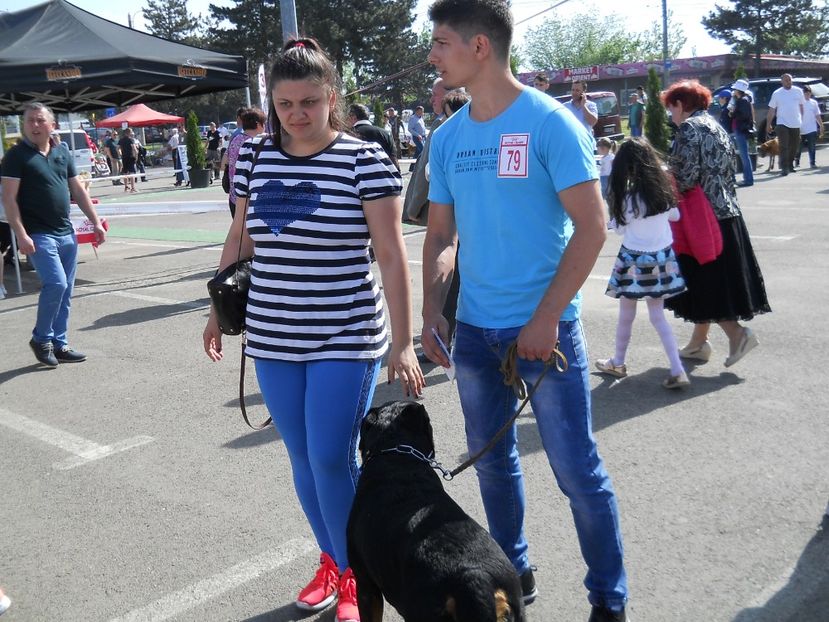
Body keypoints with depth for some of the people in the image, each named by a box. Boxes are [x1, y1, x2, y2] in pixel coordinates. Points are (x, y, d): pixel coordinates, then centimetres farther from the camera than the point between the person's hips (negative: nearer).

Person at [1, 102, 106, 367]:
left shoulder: (62, 153, 12)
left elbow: (78, 191, 17)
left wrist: (96, 223, 11)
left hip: (66, 234, 6)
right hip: (39, 235, -6)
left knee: (65, 291, 8)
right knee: (56, 283, -17)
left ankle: (59, 344, 18)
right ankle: (40, 338, 3)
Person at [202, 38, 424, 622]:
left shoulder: (365, 159, -10)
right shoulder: (255, 156, 4)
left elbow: (392, 254, -12)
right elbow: (240, 239, 16)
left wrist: (402, 344, -17)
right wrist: (220, 310, 19)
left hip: (346, 339, -4)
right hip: (273, 339, 5)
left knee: (332, 461, -4)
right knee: (302, 459, 12)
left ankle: (355, 575, 19)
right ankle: (331, 562, 33)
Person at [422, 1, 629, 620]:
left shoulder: (551, 123, -11)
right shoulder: (447, 138, 6)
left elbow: (591, 226, -13)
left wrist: (546, 318, -17)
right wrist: (433, 308, 0)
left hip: (545, 328, -6)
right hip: (473, 331, 6)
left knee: (577, 469, 1)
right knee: (493, 461, 17)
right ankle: (513, 572, 37)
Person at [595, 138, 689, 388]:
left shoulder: (628, 198, -17)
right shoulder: (662, 188, -3)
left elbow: (619, 228, -5)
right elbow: (675, 215, 13)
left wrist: (615, 212, 11)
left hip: (635, 260, -5)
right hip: (661, 257, 5)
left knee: (626, 316, 12)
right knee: (658, 316, 9)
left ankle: (618, 363, 29)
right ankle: (677, 370, 2)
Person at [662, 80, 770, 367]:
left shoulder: (689, 128, -12)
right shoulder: (715, 126, 15)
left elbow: (687, 175, -19)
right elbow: (728, 171, 16)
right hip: (727, 212, 9)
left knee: (702, 280, 0)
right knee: (717, 278, 12)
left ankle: (737, 333, -7)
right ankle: (698, 343, 21)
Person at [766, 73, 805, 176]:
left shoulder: (798, 91, 4)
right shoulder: (776, 94, -2)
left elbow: (801, 106, 12)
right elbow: (771, 110, 0)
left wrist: (802, 119, 10)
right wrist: (768, 124, -3)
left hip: (796, 124, 3)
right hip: (782, 124, -3)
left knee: (795, 146, 12)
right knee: (784, 147, -12)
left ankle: (790, 164, 31)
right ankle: (784, 168, -13)